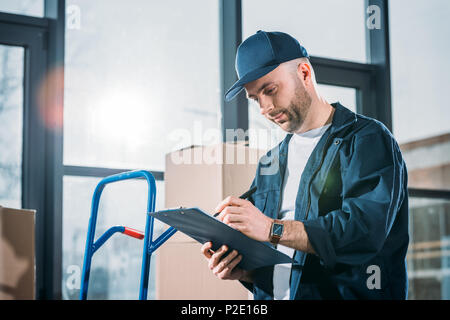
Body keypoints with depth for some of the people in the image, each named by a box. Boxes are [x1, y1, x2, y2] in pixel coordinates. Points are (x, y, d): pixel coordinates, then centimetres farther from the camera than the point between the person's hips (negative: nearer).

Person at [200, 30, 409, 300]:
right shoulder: (270, 164, 19)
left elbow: (366, 229, -15)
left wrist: (273, 229, -17)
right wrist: (239, 270, -1)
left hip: (346, 294, -5)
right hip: (271, 297, 5)